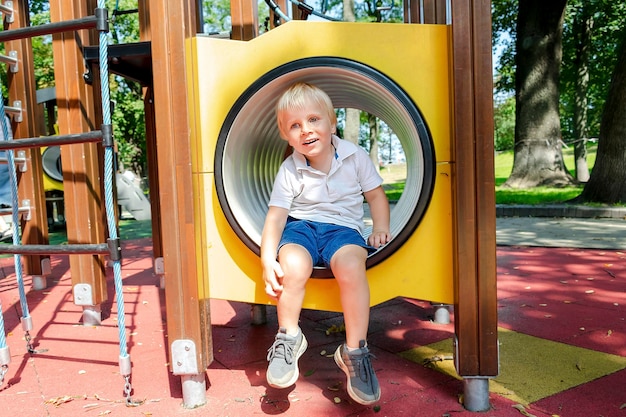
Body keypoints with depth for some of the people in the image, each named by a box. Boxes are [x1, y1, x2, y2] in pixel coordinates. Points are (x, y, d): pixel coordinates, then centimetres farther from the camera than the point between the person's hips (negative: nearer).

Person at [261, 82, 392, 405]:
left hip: (343, 227, 0)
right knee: (292, 265, -34)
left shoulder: (355, 157, 1)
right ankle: (288, 337, -7)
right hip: (301, 225, 1)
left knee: (351, 265, -35)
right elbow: (276, 215, -5)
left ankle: (354, 351, -18)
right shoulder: (290, 170, -1)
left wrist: (380, 228, -5)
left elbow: (376, 195, 11)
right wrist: (268, 259, -17)